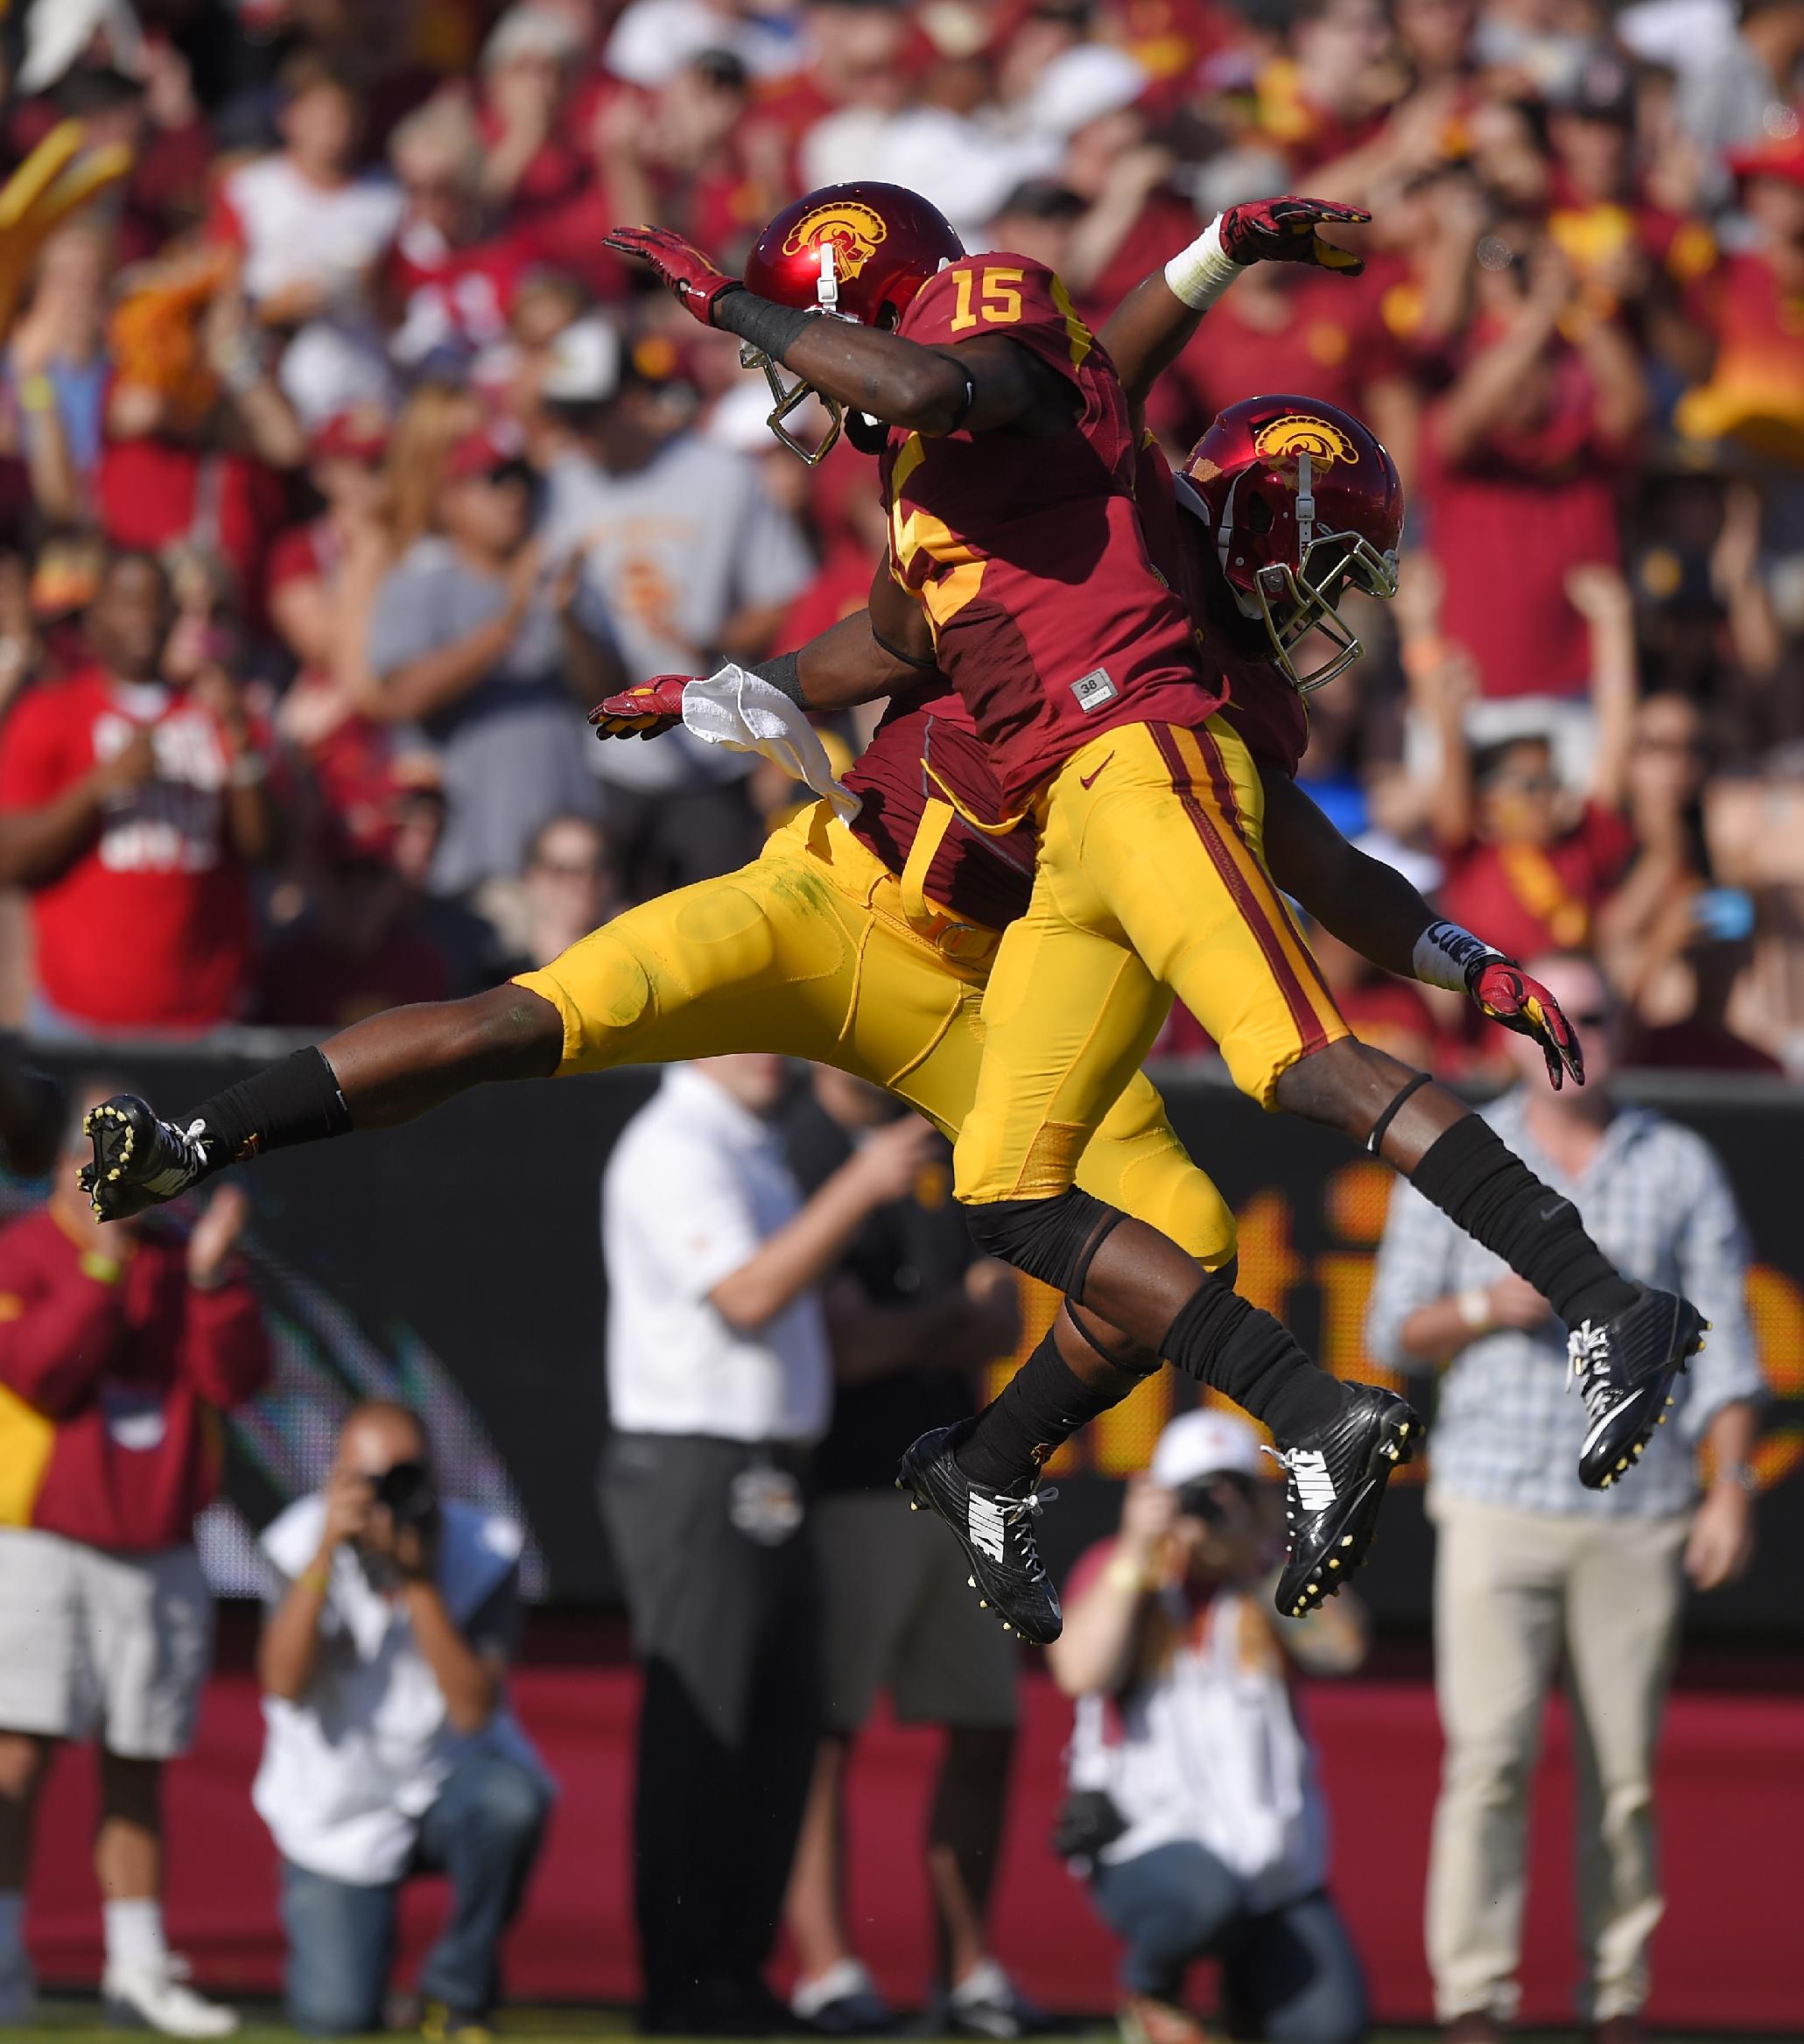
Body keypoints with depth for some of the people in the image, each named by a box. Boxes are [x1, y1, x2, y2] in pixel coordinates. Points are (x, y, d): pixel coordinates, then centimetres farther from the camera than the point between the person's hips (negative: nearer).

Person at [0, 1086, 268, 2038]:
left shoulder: (179, 1262, 11)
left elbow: (237, 1380, 0)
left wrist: (214, 1279, -13)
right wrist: (101, 1270, -19)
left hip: (161, 1557, 4)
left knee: (137, 1767, 8)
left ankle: (139, 1968, 12)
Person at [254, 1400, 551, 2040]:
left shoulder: (484, 1550, -17)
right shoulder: (300, 1544, -15)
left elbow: (472, 1710, -24)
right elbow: (283, 1685, -28)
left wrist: (419, 1582, -33)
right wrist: (326, 1553, -35)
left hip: (448, 1785, 1)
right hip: (339, 1812, 0)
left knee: (510, 1800, -36)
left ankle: (458, 1992, -10)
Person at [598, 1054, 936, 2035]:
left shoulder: (751, 1147, 20)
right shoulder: (673, 1147, -12)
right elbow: (745, 1296, -22)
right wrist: (859, 1189, -25)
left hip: (766, 1481, 10)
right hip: (694, 1472, -10)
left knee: (781, 1724, 10)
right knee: (698, 1732, -8)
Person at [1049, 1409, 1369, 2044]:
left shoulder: (1277, 1577, 8)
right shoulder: (1114, 1569, 4)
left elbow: (1341, 1647, -12)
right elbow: (1079, 1672, -15)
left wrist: (1258, 1557, -17)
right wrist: (1136, 1556, -16)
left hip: (1269, 1848, 3)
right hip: (1143, 1841, -3)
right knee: (1207, 1895, -38)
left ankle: (1252, 1986, 24)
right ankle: (1147, 1992, -4)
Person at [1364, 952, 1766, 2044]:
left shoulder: (1680, 1167, 8)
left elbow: (1723, 1342, 7)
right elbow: (1395, 1331, 9)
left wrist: (1731, 1490, -4)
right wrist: (1487, 1308, -12)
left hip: (1639, 1518, 1)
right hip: (1498, 1503, -1)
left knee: (1625, 1771, 1)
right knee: (1490, 1758, -10)